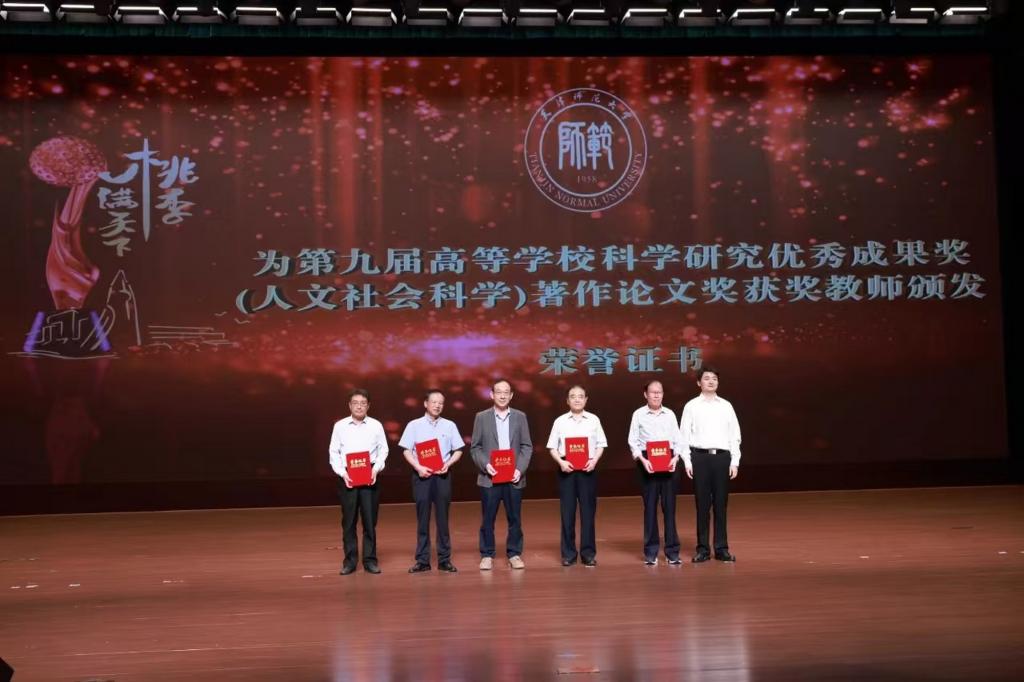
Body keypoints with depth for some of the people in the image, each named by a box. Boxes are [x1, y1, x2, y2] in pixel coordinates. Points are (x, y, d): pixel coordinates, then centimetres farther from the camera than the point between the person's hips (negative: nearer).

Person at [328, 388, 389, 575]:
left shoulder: (376, 425, 5)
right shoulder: (340, 426, 4)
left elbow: (383, 450, 6)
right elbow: (334, 452, 4)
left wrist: (376, 469, -9)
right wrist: (342, 473, -8)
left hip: (369, 476, 0)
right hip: (347, 476, 0)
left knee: (370, 519, 3)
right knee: (348, 520, 3)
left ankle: (370, 560, 11)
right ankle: (349, 561, 10)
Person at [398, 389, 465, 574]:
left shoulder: (449, 425, 6)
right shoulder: (414, 425, 2)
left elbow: (458, 450, 7)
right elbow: (406, 450, 0)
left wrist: (447, 464, -10)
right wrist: (418, 467, -13)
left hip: (442, 475, 1)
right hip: (421, 475, -1)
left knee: (443, 518, 4)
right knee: (422, 518, 3)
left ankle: (444, 560, 9)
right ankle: (422, 560, 7)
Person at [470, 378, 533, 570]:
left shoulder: (520, 417, 7)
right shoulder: (481, 417, 4)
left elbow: (527, 447, 5)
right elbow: (475, 447, 3)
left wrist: (520, 469, -8)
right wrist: (485, 465, -13)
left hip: (514, 477, 1)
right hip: (489, 477, -1)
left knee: (515, 518, 5)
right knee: (488, 518, 2)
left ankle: (514, 554, 15)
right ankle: (487, 555, 11)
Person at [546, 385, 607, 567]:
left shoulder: (594, 420, 6)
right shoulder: (560, 421, 5)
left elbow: (600, 444, 6)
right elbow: (552, 447, 4)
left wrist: (594, 460, -11)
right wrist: (561, 462, -12)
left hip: (587, 469, 0)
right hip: (566, 469, 0)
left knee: (588, 511, 2)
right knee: (567, 511, 2)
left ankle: (588, 553, 8)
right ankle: (568, 553, 9)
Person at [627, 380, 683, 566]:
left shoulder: (670, 414, 9)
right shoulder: (638, 414, 2)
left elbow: (677, 440, 8)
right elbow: (633, 441, 0)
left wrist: (676, 457, -9)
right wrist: (642, 460, -14)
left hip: (668, 462, 2)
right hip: (647, 462, -2)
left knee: (669, 506, 2)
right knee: (650, 506, 1)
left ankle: (672, 551, 7)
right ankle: (650, 552, 8)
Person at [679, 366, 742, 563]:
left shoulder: (726, 406, 8)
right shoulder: (691, 406, 3)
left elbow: (735, 436, 8)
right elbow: (684, 436, 2)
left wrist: (734, 462, 1)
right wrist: (687, 462, -5)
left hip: (722, 457, 2)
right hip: (700, 457, -1)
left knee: (721, 504, 4)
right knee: (702, 504, 2)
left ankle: (721, 548, 11)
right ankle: (702, 549, 8)